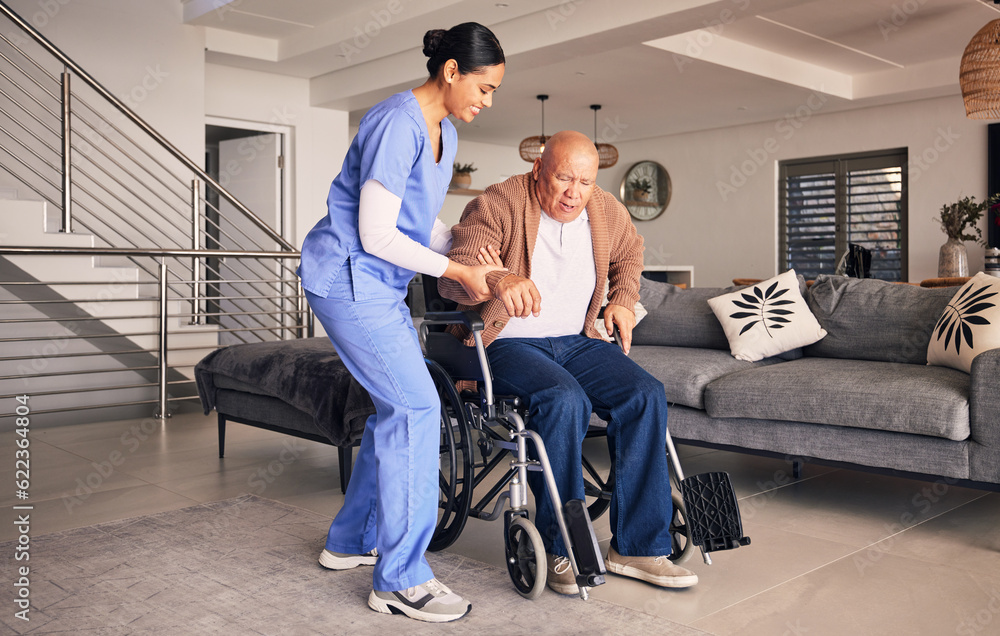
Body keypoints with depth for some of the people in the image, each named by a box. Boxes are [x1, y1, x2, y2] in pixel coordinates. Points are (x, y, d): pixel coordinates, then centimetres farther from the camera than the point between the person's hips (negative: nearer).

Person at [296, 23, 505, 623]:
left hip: (380, 283, 10)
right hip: (348, 276, -10)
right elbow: (376, 235, -21)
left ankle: (352, 540, 25)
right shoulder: (398, 124, -19)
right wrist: (457, 272, -15)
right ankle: (401, 579, -5)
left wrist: (473, 252, 2)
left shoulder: (444, 133, 11)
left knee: (399, 407, 10)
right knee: (416, 406, -13)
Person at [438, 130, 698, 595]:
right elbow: (452, 275, -24)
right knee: (564, 399, -35)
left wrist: (623, 300, 13)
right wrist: (497, 279, -45)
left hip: (575, 342, 6)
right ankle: (559, 549, -20)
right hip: (509, 344, -5)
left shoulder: (608, 212, 7)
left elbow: (630, 253, 30)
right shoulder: (496, 206, -11)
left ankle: (636, 546, -11)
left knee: (646, 395, -18)